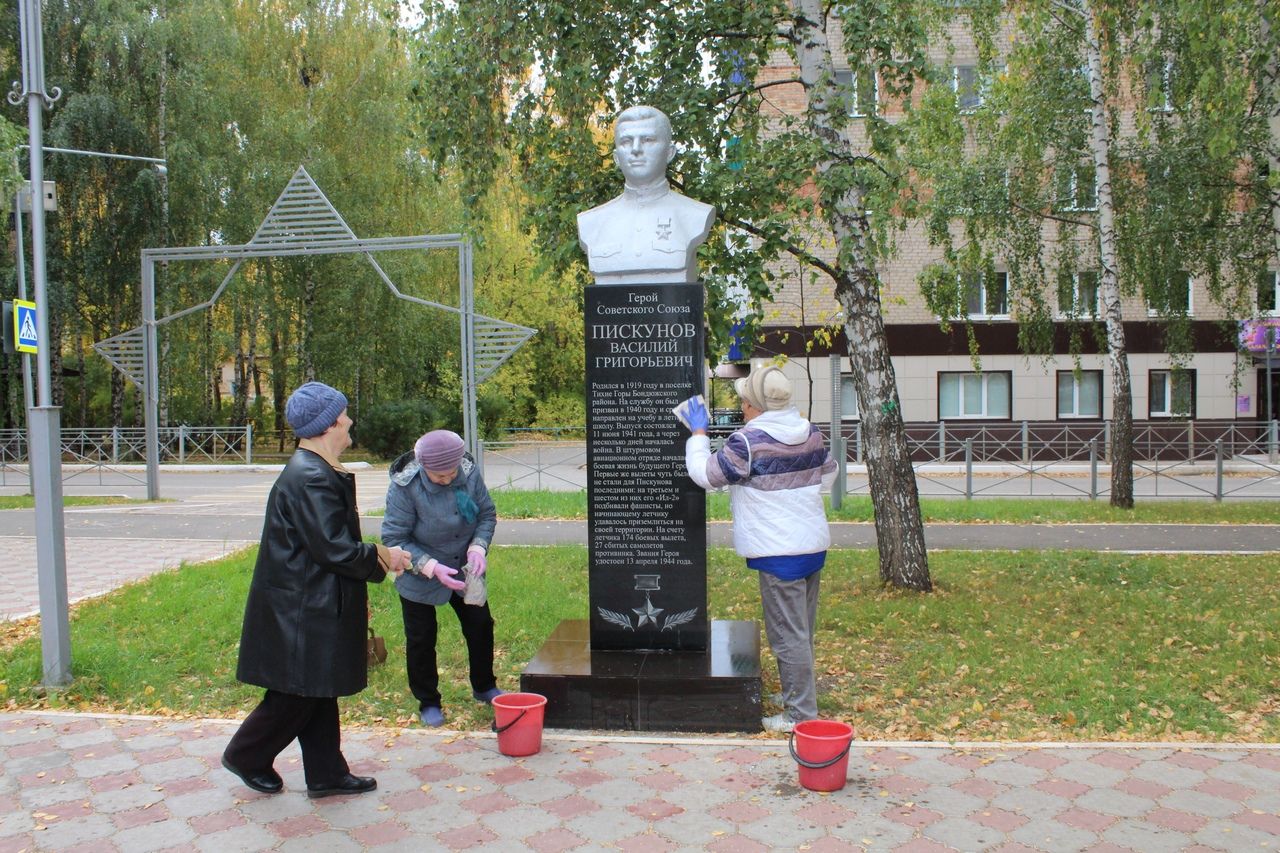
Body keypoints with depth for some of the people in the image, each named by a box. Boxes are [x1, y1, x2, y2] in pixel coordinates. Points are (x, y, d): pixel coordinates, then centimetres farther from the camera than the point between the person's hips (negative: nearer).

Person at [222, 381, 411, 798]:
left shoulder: (317, 471, 10)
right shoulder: (311, 478, -23)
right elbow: (333, 549, -25)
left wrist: (367, 574, 19)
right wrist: (382, 556, -11)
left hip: (314, 604, 10)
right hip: (301, 610, -10)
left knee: (318, 692, 16)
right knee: (297, 693, 5)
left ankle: (326, 773, 26)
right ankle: (246, 756, 25)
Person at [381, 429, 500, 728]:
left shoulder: (470, 473, -17)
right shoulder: (404, 487, -27)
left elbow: (487, 514, -3)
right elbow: (394, 539, -22)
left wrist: (478, 547, -21)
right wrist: (431, 567, -31)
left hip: (464, 570, 4)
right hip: (419, 579, -4)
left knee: (481, 626, 14)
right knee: (421, 639, 8)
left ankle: (484, 687, 37)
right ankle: (428, 703, 28)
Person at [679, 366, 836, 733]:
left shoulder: (748, 442, -18)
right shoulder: (811, 433, 4)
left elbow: (705, 474, -8)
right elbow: (828, 473, 18)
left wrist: (698, 433, 4)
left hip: (779, 552, -8)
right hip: (814, 544, 8)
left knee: (788, 634, 0)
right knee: (803, 630, 19)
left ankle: (801, 714, 8)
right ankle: (799, 695, 33)